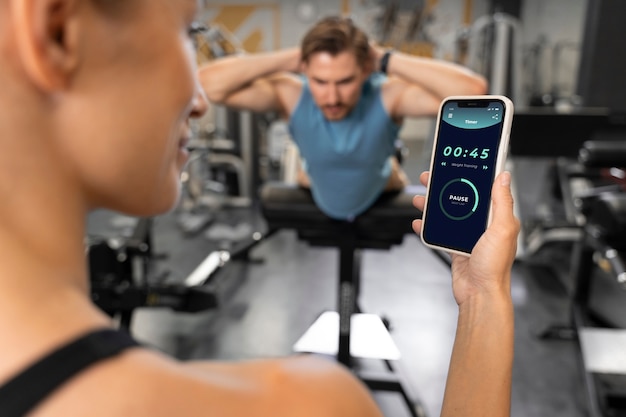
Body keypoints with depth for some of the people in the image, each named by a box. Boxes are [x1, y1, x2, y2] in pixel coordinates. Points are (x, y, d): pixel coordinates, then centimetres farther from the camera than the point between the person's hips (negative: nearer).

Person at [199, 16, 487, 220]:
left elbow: (472, 91, -54)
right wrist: (288, 59, -45)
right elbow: (208, 83, -45)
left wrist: (387, 60, -49)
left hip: (381, 198, 0)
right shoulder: (291, 94, -38)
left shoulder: (388, 95, -41)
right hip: (316, 199, 1)